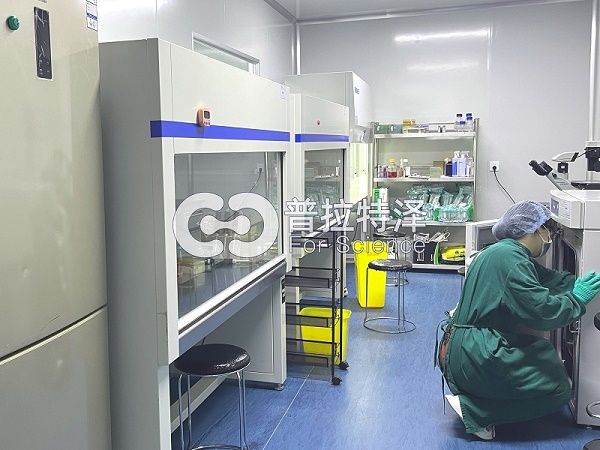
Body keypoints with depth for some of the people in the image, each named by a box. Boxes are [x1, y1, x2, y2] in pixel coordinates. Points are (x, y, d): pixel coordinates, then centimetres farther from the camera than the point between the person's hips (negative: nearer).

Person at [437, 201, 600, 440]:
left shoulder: (510, 252, 16)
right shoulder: (509, 257, -18)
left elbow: (550, 280, 9)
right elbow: (542, 310, -21)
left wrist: (579, 283, -1)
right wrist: (577, 298, -8)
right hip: (475, 355, -10)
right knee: (558, 389, -1)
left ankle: (472, 400, 10)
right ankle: (472, 410, -6)